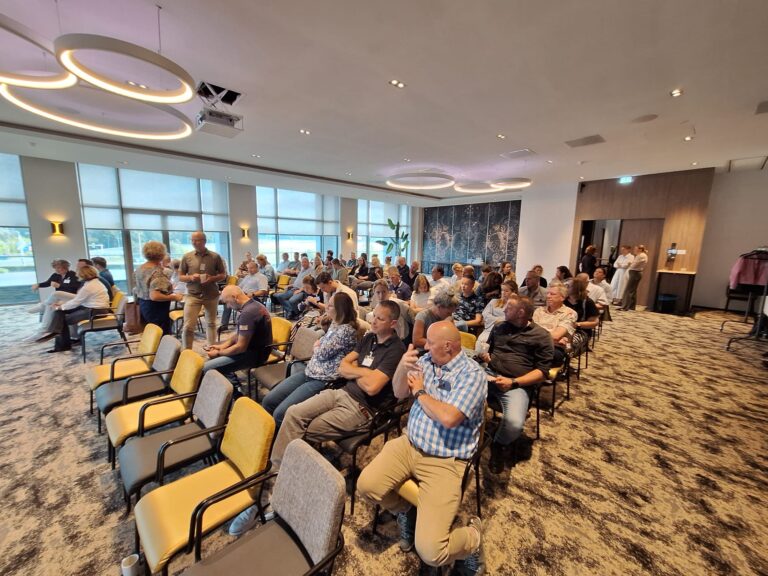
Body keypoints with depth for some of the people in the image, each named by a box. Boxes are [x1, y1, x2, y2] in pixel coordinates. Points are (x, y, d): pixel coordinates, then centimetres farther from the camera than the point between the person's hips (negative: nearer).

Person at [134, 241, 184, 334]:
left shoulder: (139, 269, 6)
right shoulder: (157, 272, -22)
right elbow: (155, 296, -31)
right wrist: (173, 297, -20)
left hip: (143, 306, 10)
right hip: (156, 310, -10)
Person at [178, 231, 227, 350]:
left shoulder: (215, 256, 0)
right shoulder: (187, 257, 2)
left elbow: (223, 275, 5)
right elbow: (180, 277, 6)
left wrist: (212, 279, -14)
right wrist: (191, 277, -15)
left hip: (211, 295, 1)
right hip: (192, 295, 0)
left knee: (211, 323, 13)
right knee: (188, 326, -5)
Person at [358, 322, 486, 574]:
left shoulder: (472, 373, -17)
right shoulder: (426, 360, 3)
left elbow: (448, 418, -28)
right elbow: (399, 393, 7)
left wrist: (420, 392, -11)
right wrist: (402, 368, -15)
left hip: (445, 462, -6)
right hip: (409, 444, 6)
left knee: (430, 552, -16)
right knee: (366, 485, -13)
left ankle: (473, 536, 18)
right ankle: (406, 511, 20)